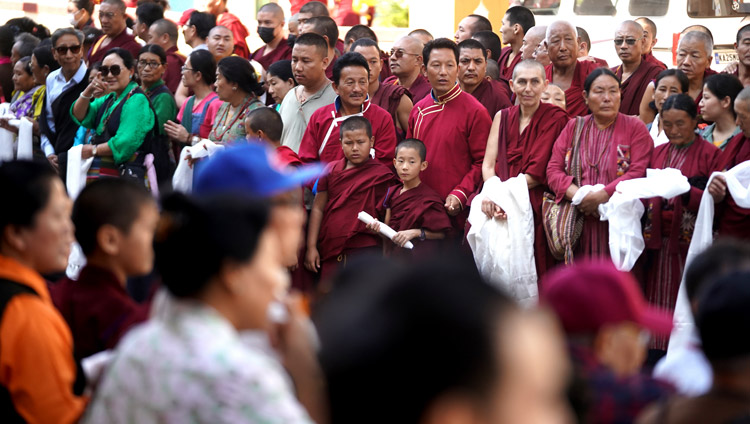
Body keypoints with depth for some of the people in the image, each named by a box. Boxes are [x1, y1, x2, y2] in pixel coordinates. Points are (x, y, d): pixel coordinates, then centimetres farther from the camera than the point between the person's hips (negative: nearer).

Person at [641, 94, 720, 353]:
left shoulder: (710, 153, -1)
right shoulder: (658, 153, 16)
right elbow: (646, 198, 18)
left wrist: (685, 191, -22)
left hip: (691, 242, -5)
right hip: (660, 241, 5)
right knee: (660, 302, 3)